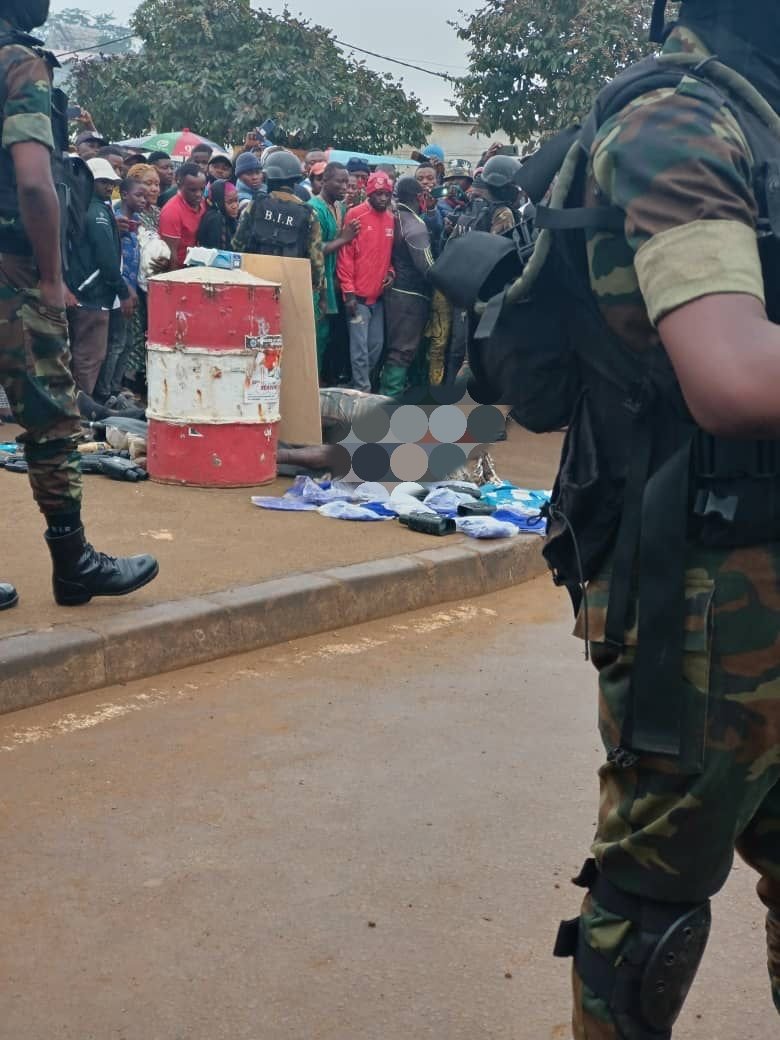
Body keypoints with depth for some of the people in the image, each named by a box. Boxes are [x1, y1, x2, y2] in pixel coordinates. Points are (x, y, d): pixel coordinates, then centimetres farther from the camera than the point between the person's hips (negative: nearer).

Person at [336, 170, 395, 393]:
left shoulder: (390, 219, 10)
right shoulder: (355, 215, -8)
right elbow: (345, 254, -9)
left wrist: (390, 272, 2)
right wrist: (348, 291, -12)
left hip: (379, 294, 6)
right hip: (358, 295, -6)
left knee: (376, 345, 9)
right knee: (360, 347, -7)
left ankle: (361, 384, 20)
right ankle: (362, 390, -3)